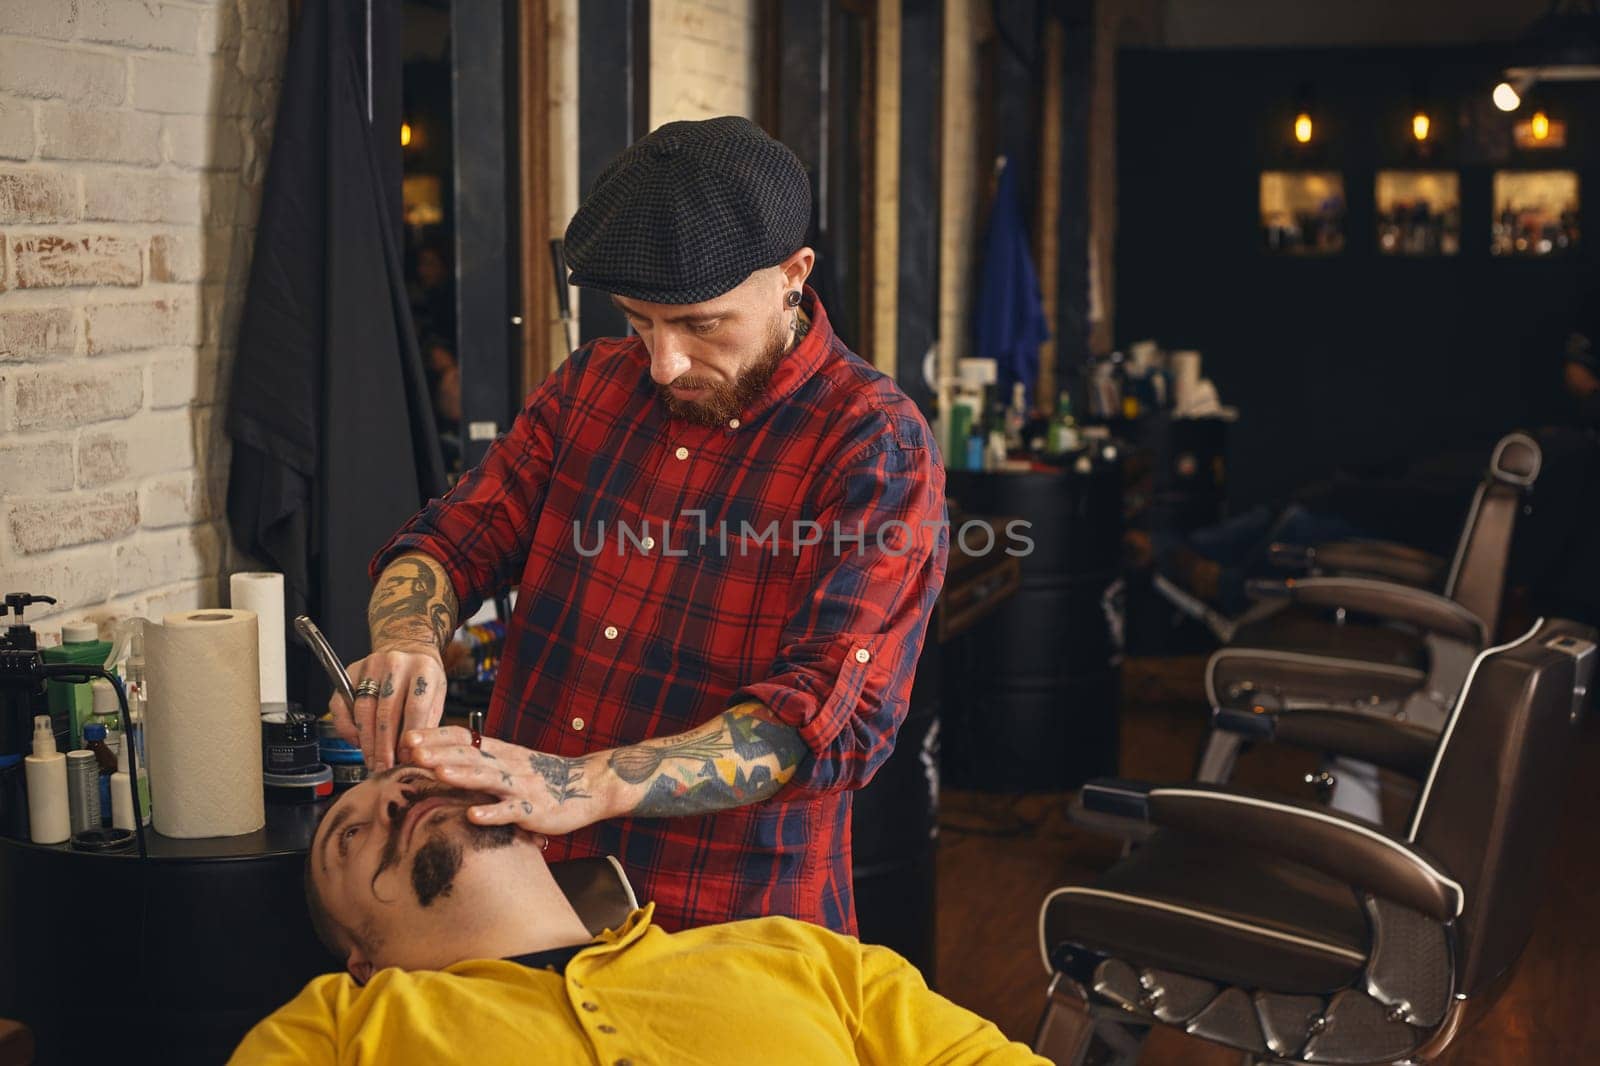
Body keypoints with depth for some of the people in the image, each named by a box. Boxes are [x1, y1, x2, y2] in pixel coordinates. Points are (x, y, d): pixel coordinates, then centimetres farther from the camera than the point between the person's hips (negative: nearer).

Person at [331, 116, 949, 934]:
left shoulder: (875, 447, -7)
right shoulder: (593, 384, 12)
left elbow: (831, 718, -16)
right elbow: (446, 545, 14)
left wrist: (585, 788, -28)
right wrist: (405, 644, -12)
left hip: (726, 924, -4)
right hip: (520, 892, 5)